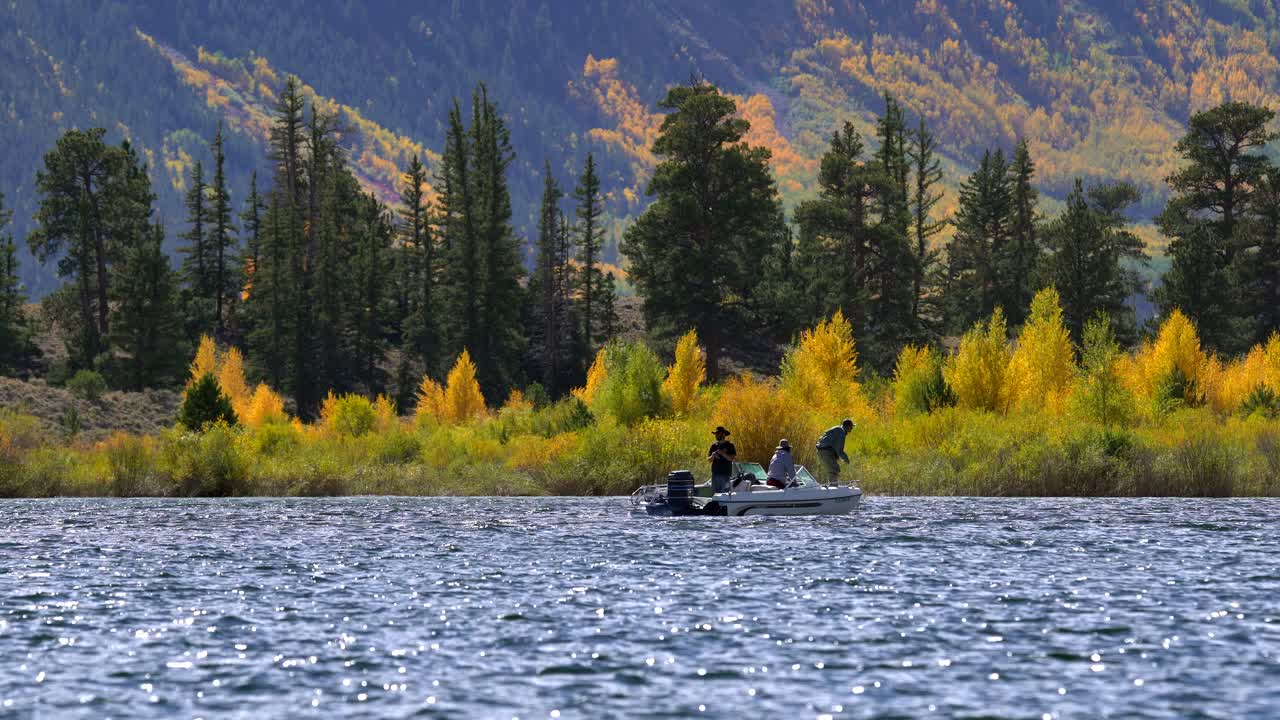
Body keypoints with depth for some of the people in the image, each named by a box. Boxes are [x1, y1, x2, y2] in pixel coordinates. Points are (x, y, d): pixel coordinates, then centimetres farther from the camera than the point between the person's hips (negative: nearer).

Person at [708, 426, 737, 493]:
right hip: (715, 473, 5)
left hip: (725, 474, -5)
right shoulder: (714, 445, 15)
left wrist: (722, 453, -20)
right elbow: (708, 460, 13)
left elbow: (731, 458, -9)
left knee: (724, 494, -10)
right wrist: (712, 456, -8)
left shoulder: (729, 445, 2)